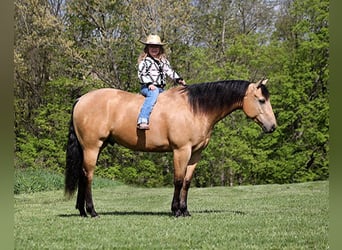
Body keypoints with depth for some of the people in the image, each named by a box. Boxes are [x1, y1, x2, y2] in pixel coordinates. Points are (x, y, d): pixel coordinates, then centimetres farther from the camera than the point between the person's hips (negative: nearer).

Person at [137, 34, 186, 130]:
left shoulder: (164, 61, 21)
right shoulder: (144, 61, 4)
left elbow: (169, 71, 18)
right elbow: (141, 73, -5)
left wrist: (178, 79, 1)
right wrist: (149, 83, -20)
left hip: (161, 88, 7)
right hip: (147, 87, -7)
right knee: (154, 93, -39)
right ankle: (142, 120, -54)